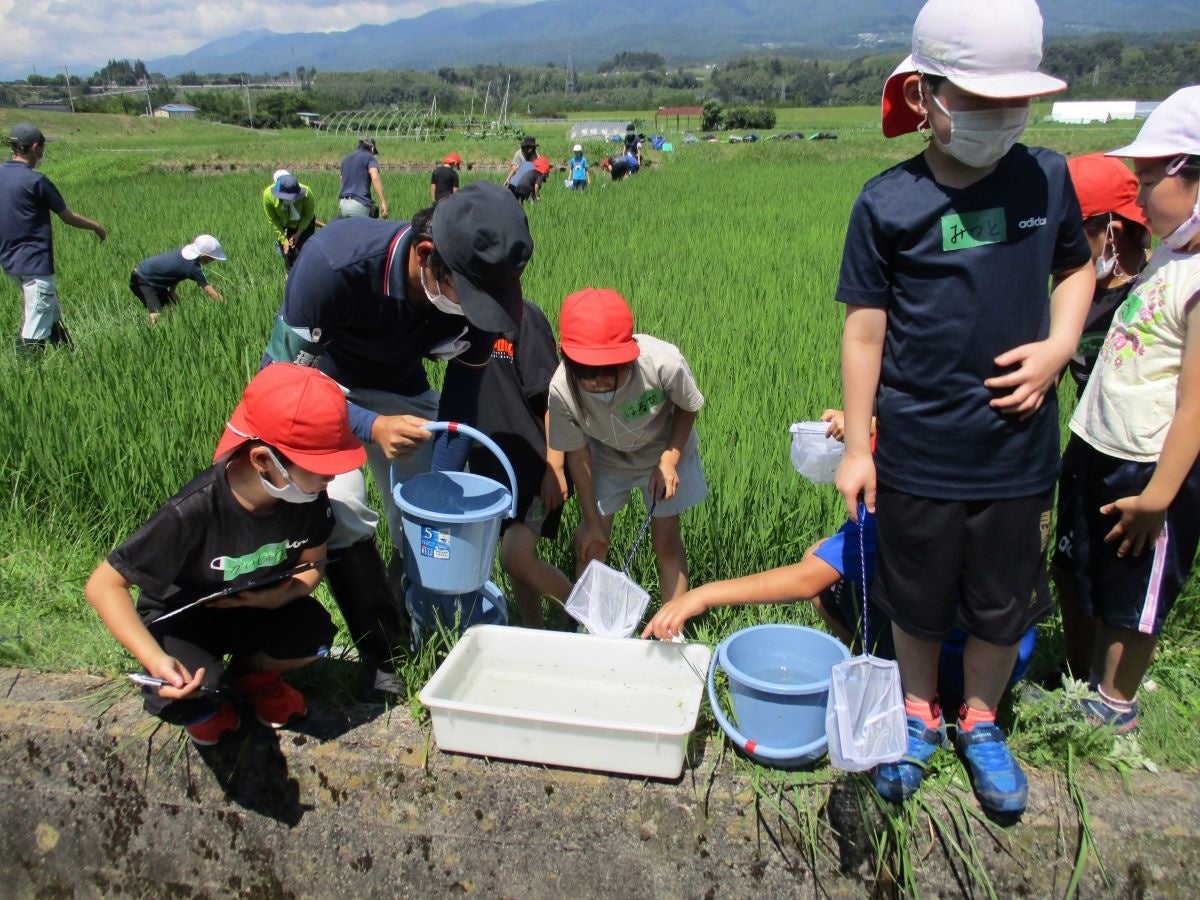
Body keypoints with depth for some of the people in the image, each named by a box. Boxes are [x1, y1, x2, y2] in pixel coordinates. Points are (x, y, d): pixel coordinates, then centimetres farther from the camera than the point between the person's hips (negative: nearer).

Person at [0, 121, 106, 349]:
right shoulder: (35, 181, -16)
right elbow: (68, 217, -7)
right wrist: (97, 227, 9)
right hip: (34, 264, -9)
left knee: (52, 314, 21)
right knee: (36, 328, -5)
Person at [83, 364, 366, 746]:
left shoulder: (308, 498, -21)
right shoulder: (192, 513, -35)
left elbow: (312, 565, -4)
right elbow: (104, 585, -27)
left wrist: (277, 596, -27)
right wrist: (155, 659, -39)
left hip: (255, 611, 4)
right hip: (182, 620, -3)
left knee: (314, 635, -26)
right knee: (180, 701, -31)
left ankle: (253, 673, 9)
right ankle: (203, 699, 8)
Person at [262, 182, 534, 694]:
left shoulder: (477, 287, -26)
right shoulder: (334, 263, -39)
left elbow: (461, 397, -11)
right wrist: (372, 428, -45)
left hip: (400, 386, 4)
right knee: (342, 513, -21)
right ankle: (388, 661, -5)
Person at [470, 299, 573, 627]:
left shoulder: (523, 317, -14)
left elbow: (553, 398, -14)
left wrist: (555, 469, -15)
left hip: (533, 461, -7)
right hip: (489, 461, 7)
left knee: (517, 557, -14)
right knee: (515, 554, 13)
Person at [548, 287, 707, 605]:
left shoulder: (663, 362, -40)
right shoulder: (562, 389, -35)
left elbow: (687, 408, -15)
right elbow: (577, 453, -16)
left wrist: (670, 460, -25)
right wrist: (592, 522, -9)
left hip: (665, 451, -1)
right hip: (607, 458, 1)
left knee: (666, 540, 3)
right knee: (590, 542, 1)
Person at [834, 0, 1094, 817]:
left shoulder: (1046, 177, -3)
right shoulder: (887, 204, -11)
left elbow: (1077, 266, 13)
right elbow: (865, 329, -6)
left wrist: (1060, 346, -6)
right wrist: (857, 446, -4)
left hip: (1018, 449, 2)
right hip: (918, 452, -2)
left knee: (1003, 605, 17)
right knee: (917, 602, 17)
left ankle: (981, 724, 42)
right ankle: (919, 717, 42)